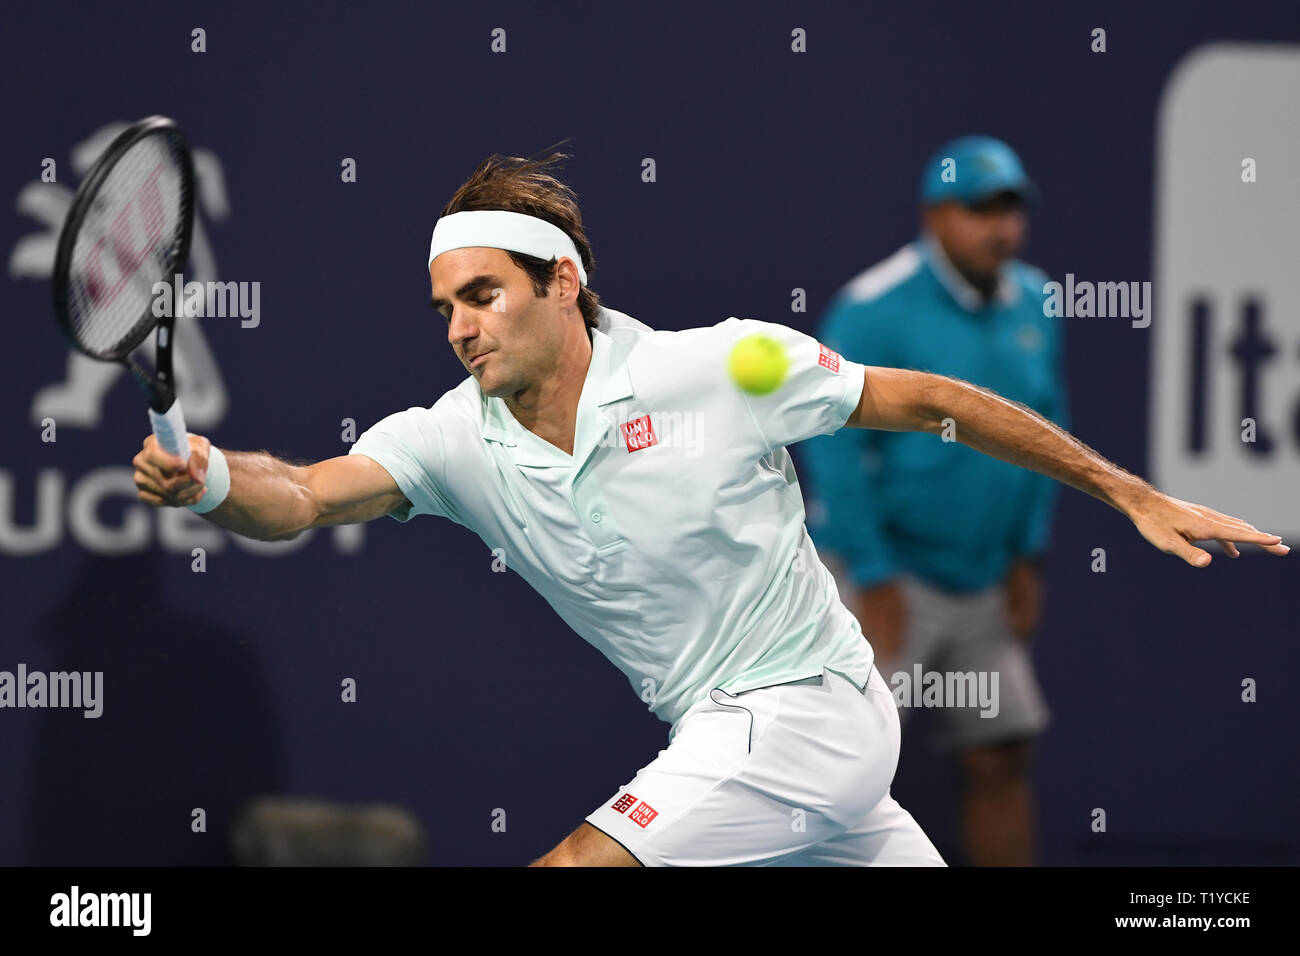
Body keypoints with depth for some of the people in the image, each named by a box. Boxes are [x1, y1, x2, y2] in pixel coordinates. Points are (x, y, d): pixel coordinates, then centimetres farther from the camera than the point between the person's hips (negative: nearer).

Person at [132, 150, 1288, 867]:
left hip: (807, 703, -6)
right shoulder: (458, 441, -4)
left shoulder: (721, 369, -16)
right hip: (717, 736, 6)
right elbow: (300, 497, -18)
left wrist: (1133, 493, -1)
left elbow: (930, 402, -6)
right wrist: (210, 481, -42)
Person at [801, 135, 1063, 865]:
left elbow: (1046, 431, 15)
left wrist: (1029, 553, 10)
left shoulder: (1033, 305, 5)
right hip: (886, 576, -6)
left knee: (1002, 757, 6)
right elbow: (833, 446, -16)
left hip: (983, 581, 6)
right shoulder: (875, 310, -14)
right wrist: (874, 577, -16)